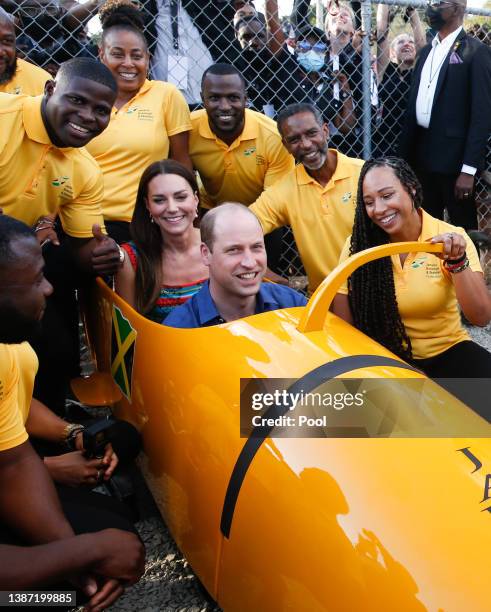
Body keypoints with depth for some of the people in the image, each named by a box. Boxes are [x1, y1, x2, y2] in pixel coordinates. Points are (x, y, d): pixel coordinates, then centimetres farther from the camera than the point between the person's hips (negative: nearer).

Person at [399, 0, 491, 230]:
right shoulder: (427, 51, 15)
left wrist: (469, 168, -18)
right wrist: (404, 153, 10)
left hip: (453, 155, -6)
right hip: (422, 152, 6)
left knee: (461, 228, 4)